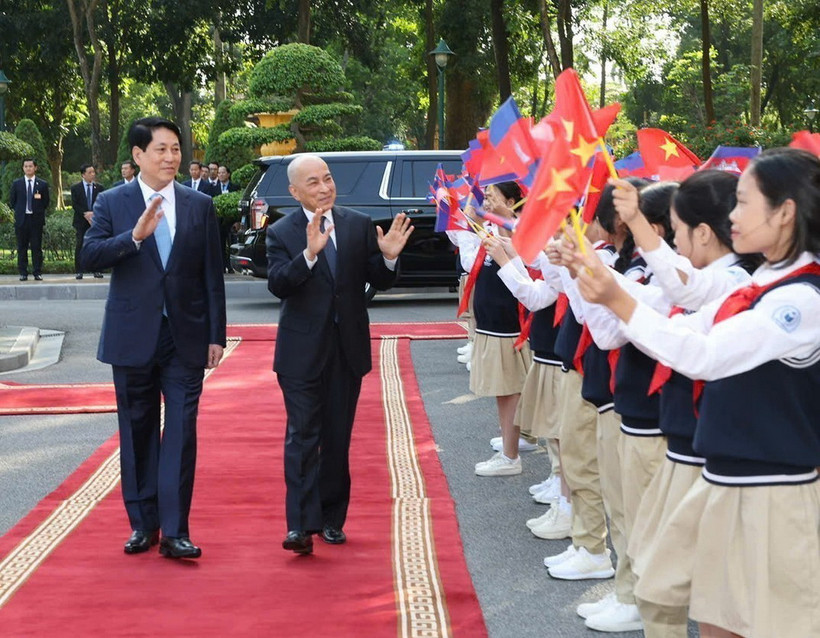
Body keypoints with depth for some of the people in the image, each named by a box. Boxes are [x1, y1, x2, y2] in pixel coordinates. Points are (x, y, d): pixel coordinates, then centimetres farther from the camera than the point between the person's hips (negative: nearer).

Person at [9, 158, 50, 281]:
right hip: (21, 219, 1)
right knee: (22, 247, 3)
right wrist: (19, 211, 4)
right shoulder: (16, 183, 7)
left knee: (37, 247, -1)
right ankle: (23, 273, 7)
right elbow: (12, 201, 11)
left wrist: (38, 211, -1)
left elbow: (46, 202, 8)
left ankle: (37, 272, 4)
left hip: (36, 219, -1)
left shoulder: (42, 184, 5)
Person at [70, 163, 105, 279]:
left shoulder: (99, 188, 9)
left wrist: (94, 213, -12)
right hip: (81, 221, -1)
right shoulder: (75, 188, 4)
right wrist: (85, 214, -14)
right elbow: (74, 205, -2)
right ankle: (78, 272, 0)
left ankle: (97, 271, 3)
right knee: (80, 246, -3)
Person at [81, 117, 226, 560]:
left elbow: (212, 275, 5)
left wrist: (216, 335, 2)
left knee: (181, 432, -5)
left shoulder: (200, 205, 5)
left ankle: (174, 531, -1)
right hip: (133, 336, 0)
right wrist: (135, 236, -25)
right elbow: (90, 256, -11)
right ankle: (143, 524, 20)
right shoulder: (112, 203, 2)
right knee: (138, 432, 9)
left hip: (186, 337, 0)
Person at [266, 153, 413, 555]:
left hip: (348, 349, 3)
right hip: (302, 352, -3)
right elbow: (278, 284, -20)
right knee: (303, 436, -6)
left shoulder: (359, 225, 4)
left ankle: (331, 519, 22)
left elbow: (380, 282, 3)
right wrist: (309, 254, -35)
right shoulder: (281, 233, -4)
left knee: (338, 438, 11)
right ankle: (301, 524, -8)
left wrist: (389, 257, -18)